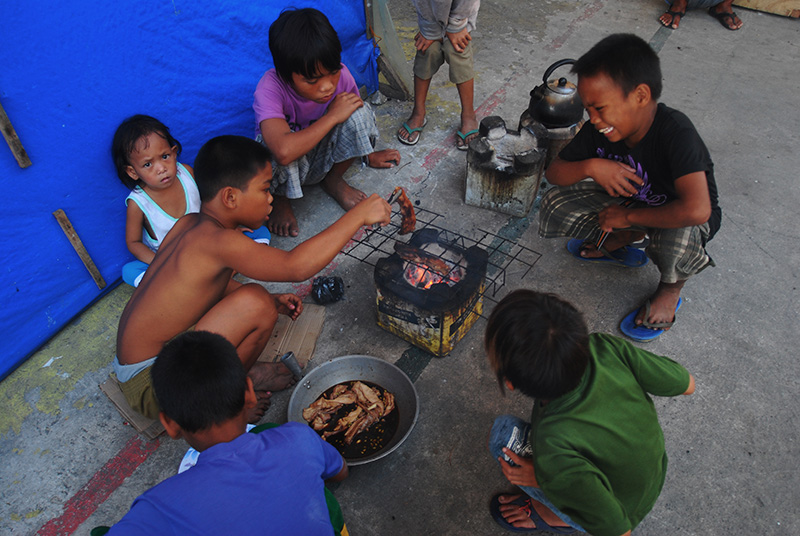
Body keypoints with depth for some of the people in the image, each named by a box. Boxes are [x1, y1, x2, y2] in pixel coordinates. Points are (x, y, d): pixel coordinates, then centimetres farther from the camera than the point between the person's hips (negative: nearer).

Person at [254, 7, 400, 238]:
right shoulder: (270, 89, -33)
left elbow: (357, 122, 1)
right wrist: (332, 116, -39)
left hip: (322, 159, 3)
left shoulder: (340, 75, -21)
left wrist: (370, 155, 14)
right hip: (284, 168, -3)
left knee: (360, 113, -23)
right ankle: (280, 199, -3)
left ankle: (333, 180, 2)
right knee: (273, 151, -39)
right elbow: (284, 151, -50)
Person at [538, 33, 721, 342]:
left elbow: (697, 210, -48)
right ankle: (625, 238, 12)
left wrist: (628, 216, -33)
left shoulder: (676, 133, -36)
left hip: (671, 213, -5)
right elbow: (554, 172, -9)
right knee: (554, 207, -13)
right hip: (629, 199, 5)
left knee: (677, 237, -41)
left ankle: (671, 288, -3)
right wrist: (590, 166, -31)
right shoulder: (600, 129, -18)